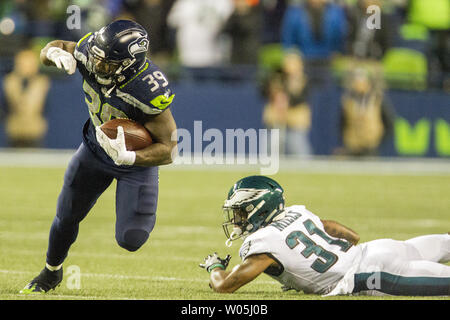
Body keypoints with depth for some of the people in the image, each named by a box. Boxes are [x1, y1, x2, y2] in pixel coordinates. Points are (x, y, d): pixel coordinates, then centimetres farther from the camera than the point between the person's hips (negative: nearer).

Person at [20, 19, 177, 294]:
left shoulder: (151, 93, -40)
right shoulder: (89, 54, -26)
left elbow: (169, 150, -32)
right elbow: (50, 50, -4)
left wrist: (127, 157, -46)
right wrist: (57, 53, -29)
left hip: (137, 157, -4)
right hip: (96, 146, 4)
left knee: (130, 240, -11)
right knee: (67, 217, 16)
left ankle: (146, 213, 26)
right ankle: (52, 272, 46)